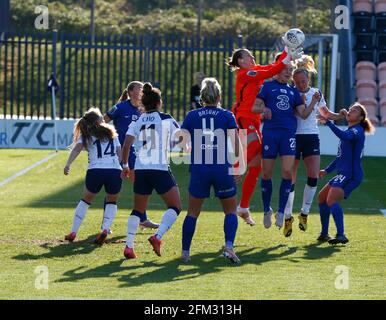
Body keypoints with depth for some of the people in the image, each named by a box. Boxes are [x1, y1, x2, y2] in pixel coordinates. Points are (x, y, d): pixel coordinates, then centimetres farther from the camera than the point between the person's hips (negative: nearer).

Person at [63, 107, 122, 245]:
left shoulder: (86, 135, 15)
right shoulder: (111, 132, 22)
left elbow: (77, 148, -3)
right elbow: (119, 153, 18)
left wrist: (68, 164, -11)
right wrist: (125, 167, 28)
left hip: (95, 171, -1)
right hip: (115, 170, 1)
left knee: (86, 200, 22)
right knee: (112, 202, 24)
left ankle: (73, 232, 16)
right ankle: (105, 229, -1)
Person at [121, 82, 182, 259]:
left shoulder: (137, 122, 9)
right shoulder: (167, 119, 2)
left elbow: (126, 145, -1)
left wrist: (125, 165, 11)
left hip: (141, 170, 4)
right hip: (160, 169, -4)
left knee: (138, 210, 16)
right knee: (175, 206, 6)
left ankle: (129, 245, 3)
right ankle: (157, 236, -14)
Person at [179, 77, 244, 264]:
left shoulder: (191, 116, 5)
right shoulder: (227, 116, 2)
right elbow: (237, 145, -3)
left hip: (198, 170, 1)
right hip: (222, 169, -1)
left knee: (192, 212, 13)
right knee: (231, 211, 13)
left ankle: (185, 252, 12)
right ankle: (229, 246, -7)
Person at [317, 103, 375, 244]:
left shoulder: (357, 131, -10)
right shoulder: (349, 131, 21)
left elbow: (345, 136, -35)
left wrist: (328, 123, -37)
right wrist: (327, 170, 26)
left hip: (352, 175, -11)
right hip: (343, 174, 11)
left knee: (332, 199, -27)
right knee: (322, 197, 20)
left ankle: (341, 236, -34)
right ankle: (324, 234, 29)